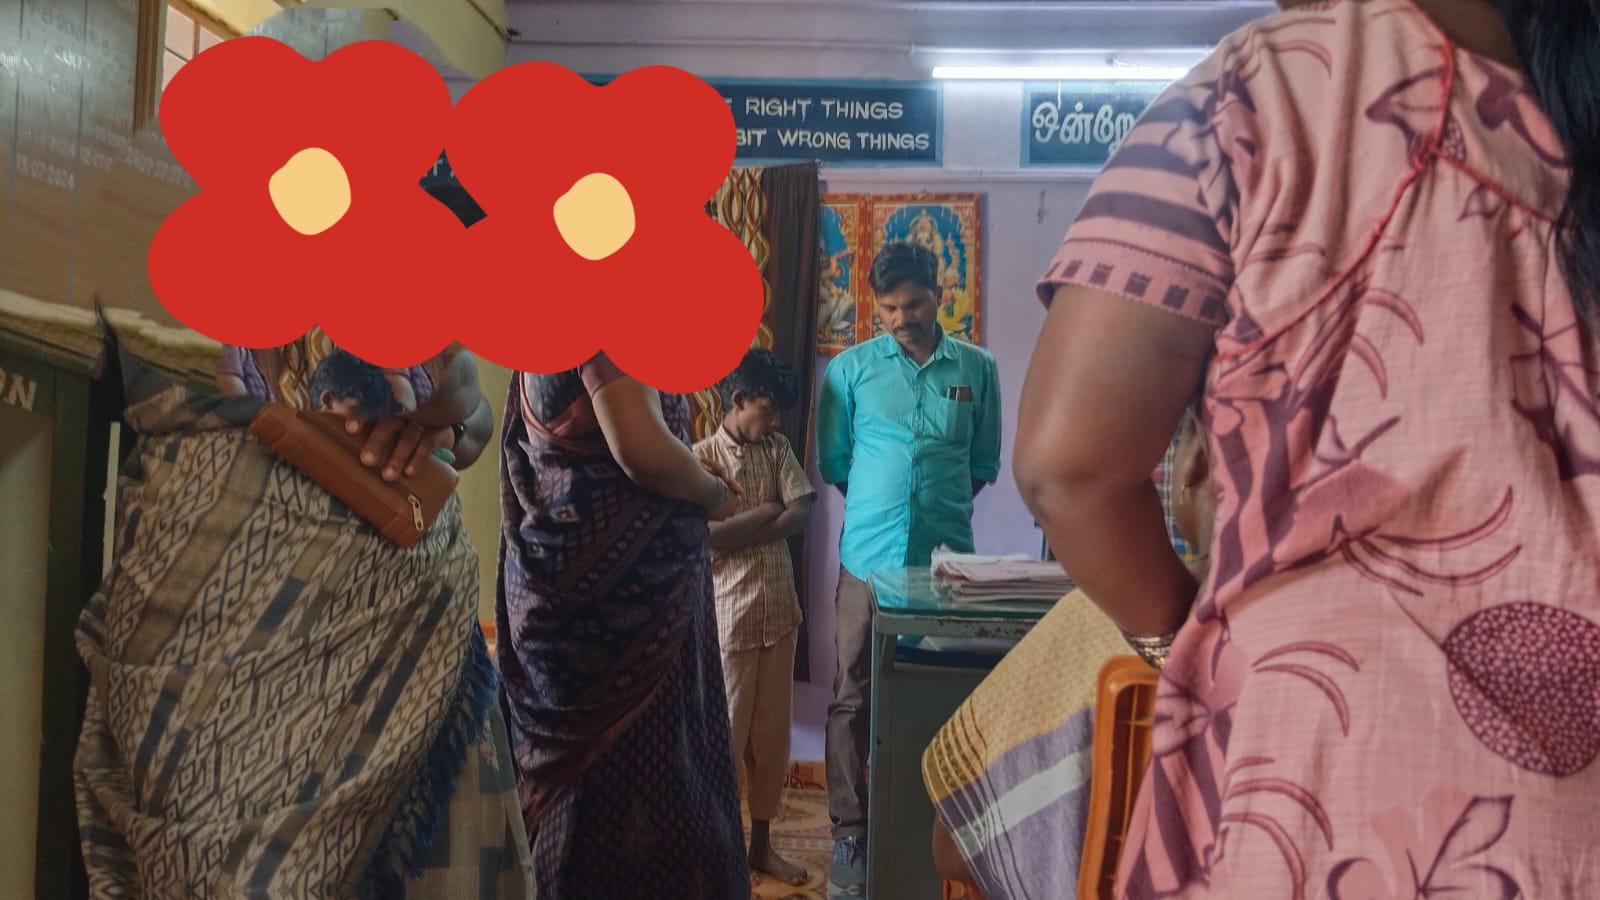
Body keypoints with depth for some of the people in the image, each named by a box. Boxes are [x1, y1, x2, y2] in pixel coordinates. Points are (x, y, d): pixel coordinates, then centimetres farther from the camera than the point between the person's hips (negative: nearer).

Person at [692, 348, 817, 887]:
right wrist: (766, 510, -11)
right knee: (726, 733, 3)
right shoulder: (702, 457, -10)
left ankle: (761, 841, 25)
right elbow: (708, 536, -21)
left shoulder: (778, 448, 6)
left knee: (773, 730, 12)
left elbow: (802, 515, -5)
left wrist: (737, 534, -14)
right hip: (730, 615, -5)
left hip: (779, 609, 6)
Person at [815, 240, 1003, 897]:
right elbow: (833, 462, 6)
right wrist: (880, 509, 5)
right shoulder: (850, 369, 3)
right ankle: (850, 834, 14)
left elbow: (984, 464, 11)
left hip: (947, 558, 1)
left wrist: (938, 507, 5)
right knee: (853, 700, 4)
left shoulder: (978, 369, 6)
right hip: (868, 557, 0)